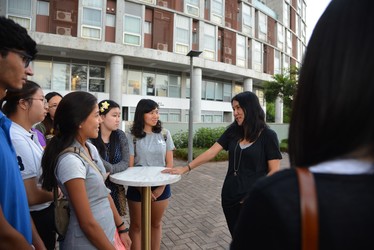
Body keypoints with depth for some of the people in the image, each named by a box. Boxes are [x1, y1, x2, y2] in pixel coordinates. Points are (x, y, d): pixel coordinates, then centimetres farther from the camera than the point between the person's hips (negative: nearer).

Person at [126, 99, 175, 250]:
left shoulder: (164, 134, -2)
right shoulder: (132, 136, -8)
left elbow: (169, 163, 0)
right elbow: (129, 166, -8)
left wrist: (161, 187, -7)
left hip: (161, 187, 2)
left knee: (156, 224, 17)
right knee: (136, 226, 12)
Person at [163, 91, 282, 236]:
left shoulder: (268, 136, -9)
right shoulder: (233, 131, 2)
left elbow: (274, 171, -9)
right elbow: (211, 152, -4)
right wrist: (186, 168, -11)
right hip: (230, 196, 4)